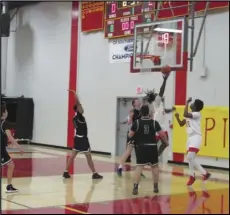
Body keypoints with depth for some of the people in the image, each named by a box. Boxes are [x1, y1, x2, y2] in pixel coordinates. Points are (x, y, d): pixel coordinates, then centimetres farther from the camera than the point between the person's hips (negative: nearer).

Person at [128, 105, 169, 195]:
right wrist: (166, 141, 21)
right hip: (152, 147, 1)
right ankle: (156, 187, 25)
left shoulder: (136, 122, -4)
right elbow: (162, 134, 1)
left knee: (139, 167, -3)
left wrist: (136, 133, 22)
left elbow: (130, 135, 0)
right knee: (154, 166, 17)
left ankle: (135, 187, -14)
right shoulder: (154, 122, -2)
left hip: (141, 147, -1)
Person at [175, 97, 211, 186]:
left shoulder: (197, 114, -11)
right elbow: (181, 124, 20)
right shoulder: (189, 115, 17)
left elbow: (185, 114, -27)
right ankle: (205, 173, 25)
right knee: (192, 158, 12)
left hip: (196, 137, -10)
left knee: (190, 157, -21)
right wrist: (177, 117, 2)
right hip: (190, 137, 10)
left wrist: (187, 103, -19)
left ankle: (192, 176, -8)